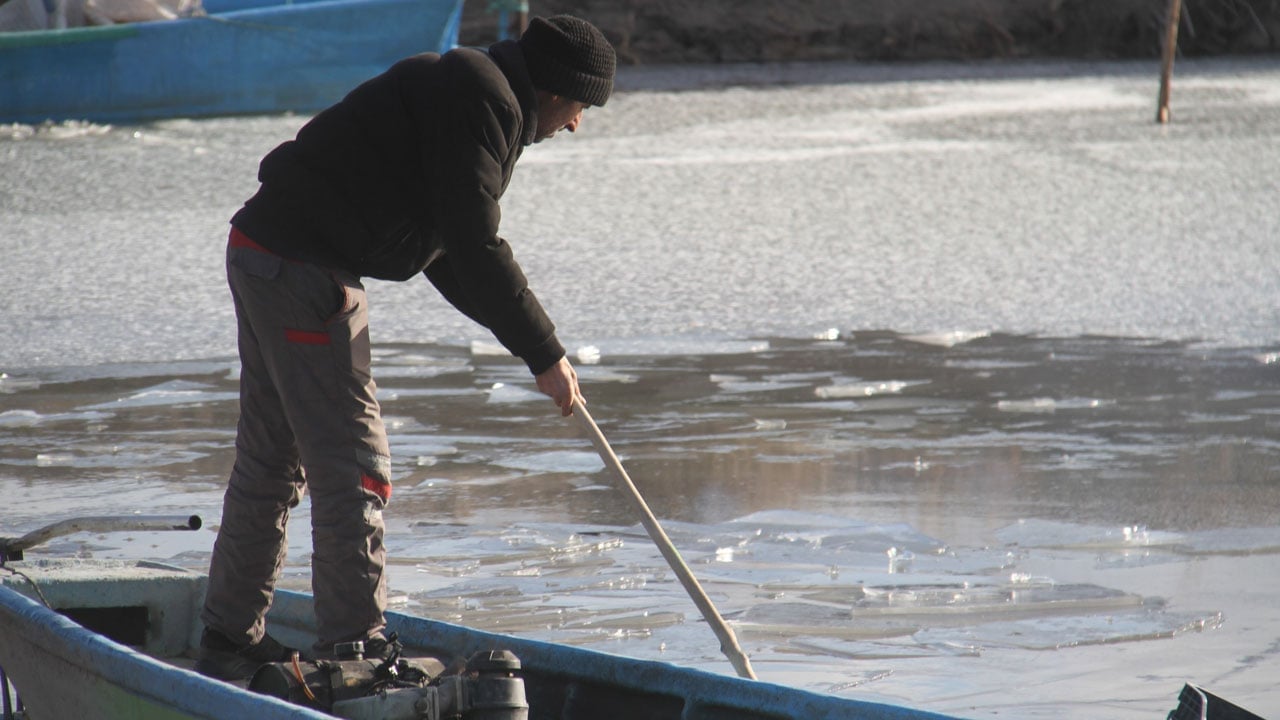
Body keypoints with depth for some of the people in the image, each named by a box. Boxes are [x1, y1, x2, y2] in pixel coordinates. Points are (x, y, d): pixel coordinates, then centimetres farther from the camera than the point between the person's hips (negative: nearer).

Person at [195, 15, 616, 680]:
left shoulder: (464, 90, 20)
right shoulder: (482, 99, -13)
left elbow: (446, 250, 23)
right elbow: (475, 247, -19)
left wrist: (527, 338, 14)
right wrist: (543, 355, -13)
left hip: (265, 252, 11)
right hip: (303, 273, -11)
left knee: (271, 459, 17)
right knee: (352, 464, -7)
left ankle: (229, 643, 26)